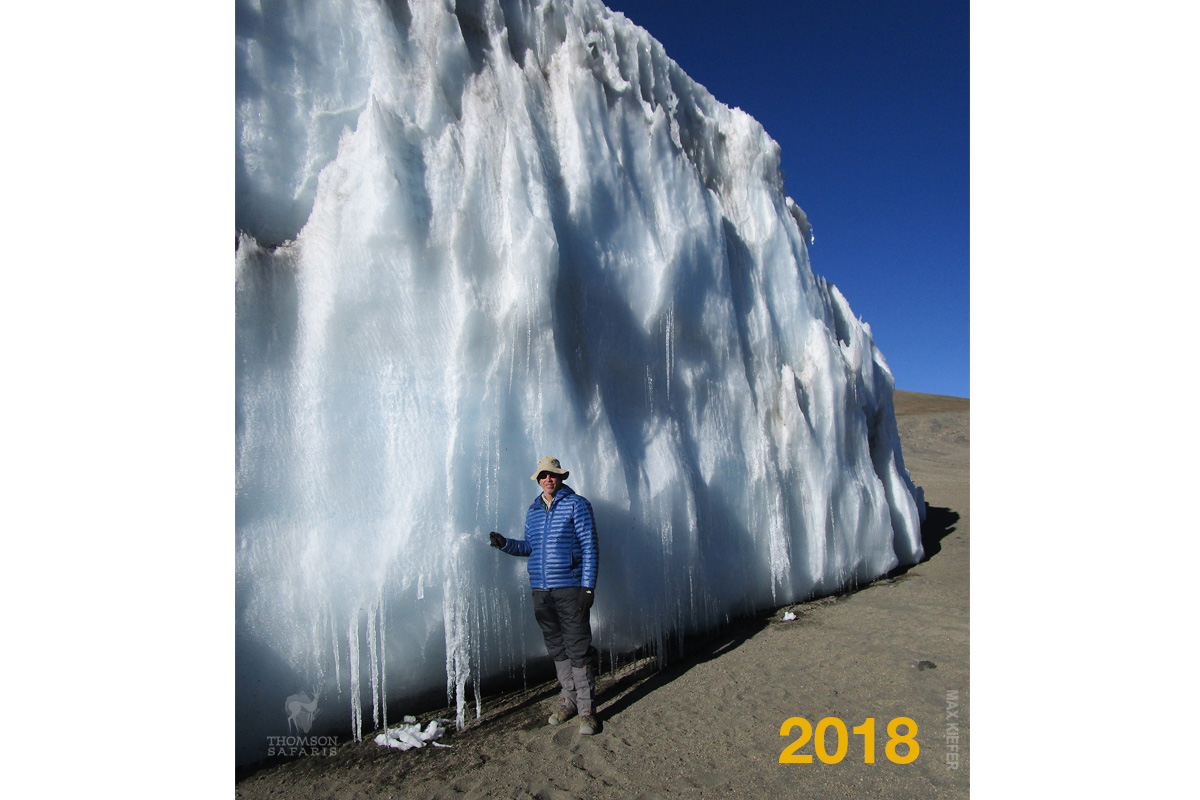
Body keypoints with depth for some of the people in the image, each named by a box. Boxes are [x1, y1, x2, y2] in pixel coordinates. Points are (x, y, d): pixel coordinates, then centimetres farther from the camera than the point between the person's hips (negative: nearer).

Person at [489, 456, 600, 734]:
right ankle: (568, 700, 27)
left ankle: (587, 709, 6)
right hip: (541, 591, 5)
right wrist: (505, 544, 3)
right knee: (557, 648, 13)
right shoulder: (533, 510, 14)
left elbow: (590, 547, -6)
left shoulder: (577, 504, -3)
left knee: (578, 648, -4)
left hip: (570, 589, -5)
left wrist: (588, 586, -12)